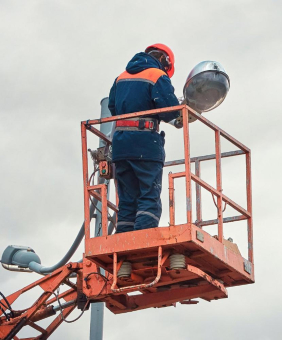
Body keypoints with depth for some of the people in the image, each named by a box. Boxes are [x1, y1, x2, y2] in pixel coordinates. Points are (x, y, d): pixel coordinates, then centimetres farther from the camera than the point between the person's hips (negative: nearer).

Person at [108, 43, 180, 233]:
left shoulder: (121, 77, 18)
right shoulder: (158, 77, -2)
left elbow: (112, 107, 22)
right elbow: (170, 109, -13)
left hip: (120, 144, 6)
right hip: (147, 145, -6)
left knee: (127, 199, 9)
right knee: (150, 197, -7)